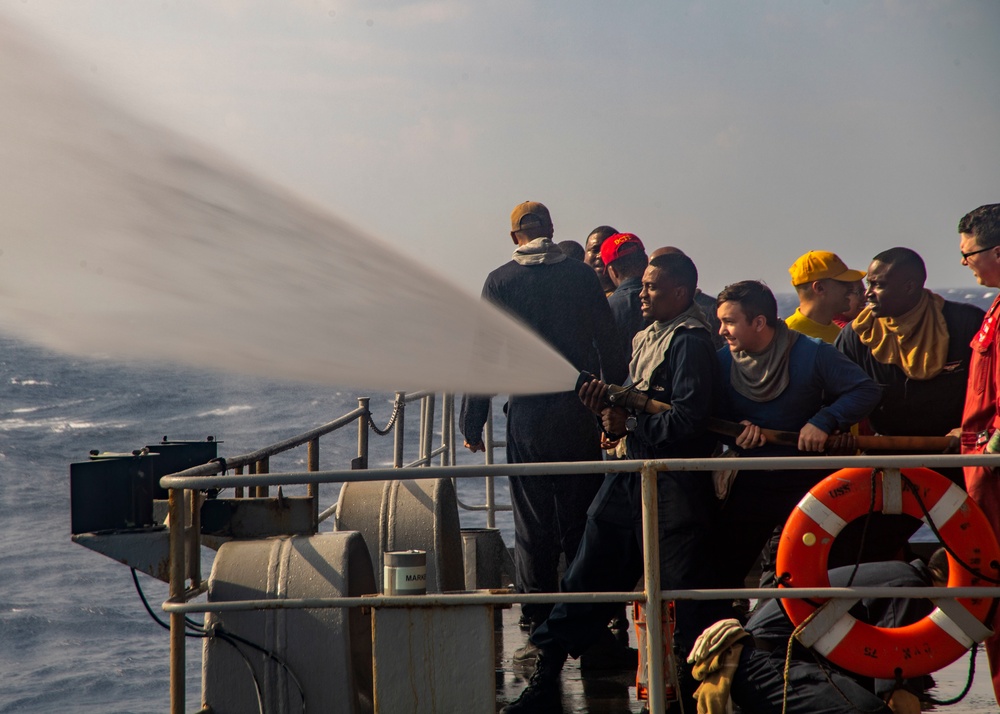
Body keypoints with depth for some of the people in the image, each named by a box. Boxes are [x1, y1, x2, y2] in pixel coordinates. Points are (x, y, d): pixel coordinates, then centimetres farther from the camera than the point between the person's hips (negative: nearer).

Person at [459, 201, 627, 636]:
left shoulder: (501, 282, -1)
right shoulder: (582, 276, 3)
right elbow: (610, 347, 2)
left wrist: (472, 422, 3)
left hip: (528, 416, -1)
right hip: (581, 414, 1)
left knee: (533, 523, 4)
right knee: (582, 519, 8)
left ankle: (539, 624, 5)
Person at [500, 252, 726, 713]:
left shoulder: (689, 341, -11)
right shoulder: (644, 339, 18)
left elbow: (686, 419, -21)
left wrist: (628, 425, -11)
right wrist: (609, 404, 3)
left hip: (673, 482, -9)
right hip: (630, 475, 9)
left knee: (684, 587, -4)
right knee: (588, 573, 9)